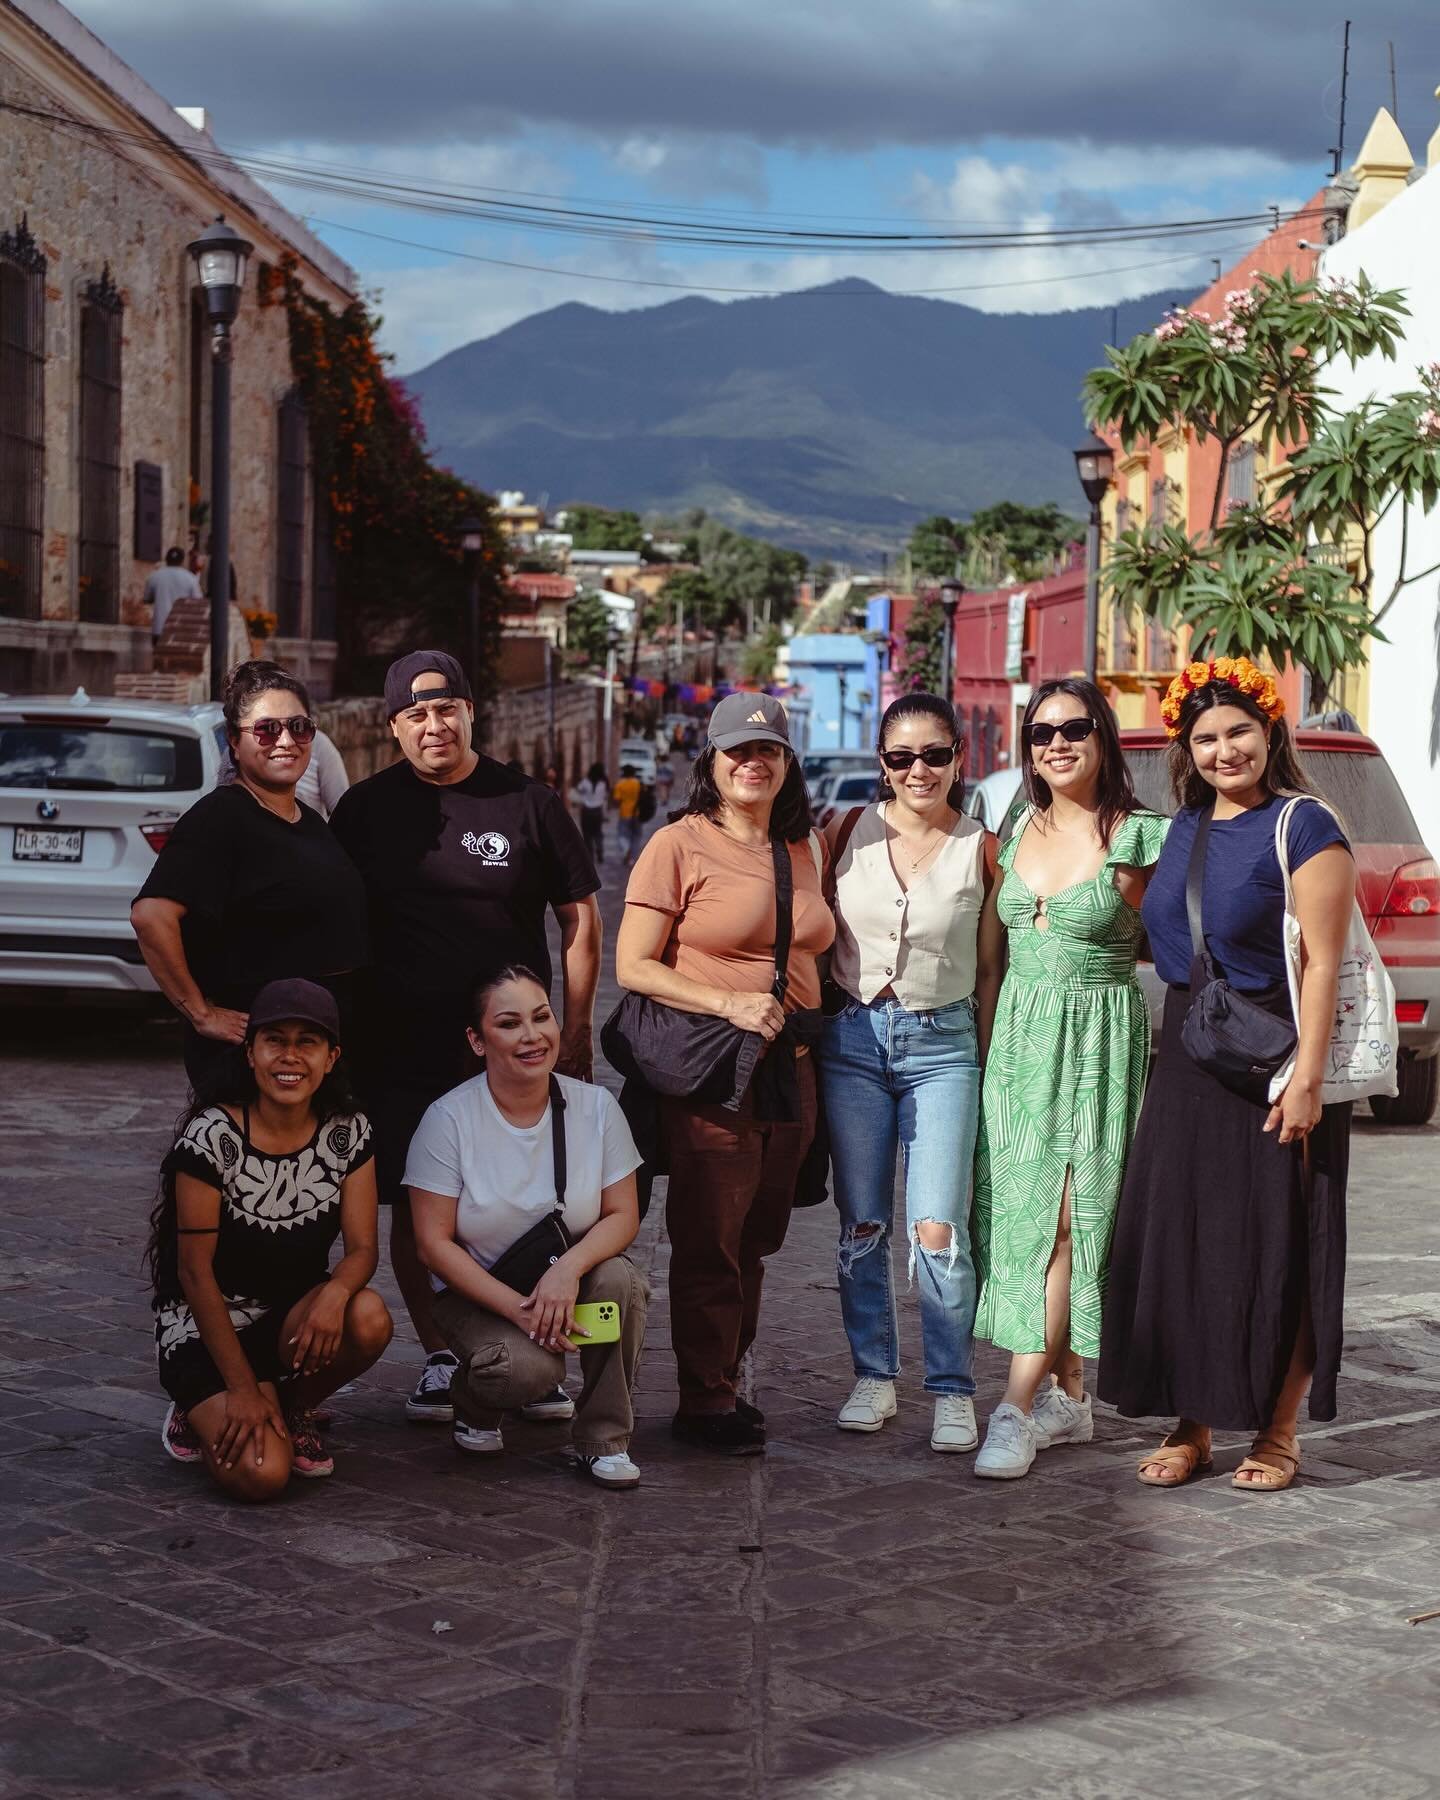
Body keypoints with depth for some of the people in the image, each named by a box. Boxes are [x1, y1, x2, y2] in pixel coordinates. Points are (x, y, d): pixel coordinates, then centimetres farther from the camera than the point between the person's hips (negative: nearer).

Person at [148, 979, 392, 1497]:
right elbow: (195, 1270, -16)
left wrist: (335, 1292, -34)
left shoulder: (347, 1133, -6)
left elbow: (363, 1247, -8)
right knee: (260, 1475, -25)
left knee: (368, 1318, -30)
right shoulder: (212, 1135, -19)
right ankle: (201, 1413, 10)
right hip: (209, 1324, -4)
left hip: (294, 1316, 4)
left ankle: (294, 1410, 1)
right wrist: (242, 1388, -18)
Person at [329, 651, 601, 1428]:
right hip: (401, 1045, 1)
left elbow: (579, 917, 6)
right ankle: (440, 1360, 15)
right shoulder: (366, 809, 6)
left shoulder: (526, 803, 3)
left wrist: (576, 1029, 1)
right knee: (415, 1208, 3)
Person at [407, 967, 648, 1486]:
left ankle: (604, 1440, -10)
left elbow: (622, 1216, -6)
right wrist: (518, 1308, -23)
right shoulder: (449, 1118, -15)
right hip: (478, 1291, -3)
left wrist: (568, 1269, -27)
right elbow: (434, 1243, -13)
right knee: (530, 1367, -32)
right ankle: (472, 1404, 7)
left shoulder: (596, 1106, -7)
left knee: (621, 1280, -30)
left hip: (569, 1281, 3)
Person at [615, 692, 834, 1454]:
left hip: (789, 1071, 6)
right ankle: (705, 1403, 8)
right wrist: (728, 1004, -18)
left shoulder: (804, 848, 13)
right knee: (708, 1242, -2)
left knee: (755, 1240, 12)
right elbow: (632, 967, -8)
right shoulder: (678, 846, -4)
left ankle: (727, 1384, 24)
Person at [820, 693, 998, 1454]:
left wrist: (989, 1057, 0)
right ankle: (873, 1375, 21)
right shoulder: (849, 831, 3)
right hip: (852, 1039, 2)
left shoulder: (981, 849, -1)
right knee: (861, 1224, 7)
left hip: (942, 1046, -2)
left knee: (937, 1230, -8)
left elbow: (992, 967, 4)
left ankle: (952, 1390, 6)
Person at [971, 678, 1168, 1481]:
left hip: (1100, 1043, -6)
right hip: (1019, 1037, 6)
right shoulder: (1020, 831, 9)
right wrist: (985, 1035, 10)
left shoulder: (1139, 838, -7)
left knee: (1060, 1223, -10)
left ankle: (1019, 1409, -11)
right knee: (1019, 1216, 5)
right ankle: (1068, 1396, 15)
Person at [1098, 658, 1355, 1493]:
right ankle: (1191, 1426, 17)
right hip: (1187, 1063, 7)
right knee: (1177, 1244, 7)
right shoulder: (1183, 830, 12)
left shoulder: (1304, 827, -10)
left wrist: (1308, 1078, -20)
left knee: (1274, 1249, 1)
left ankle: (1278, 1432, 11)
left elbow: (1322, 962, -14)